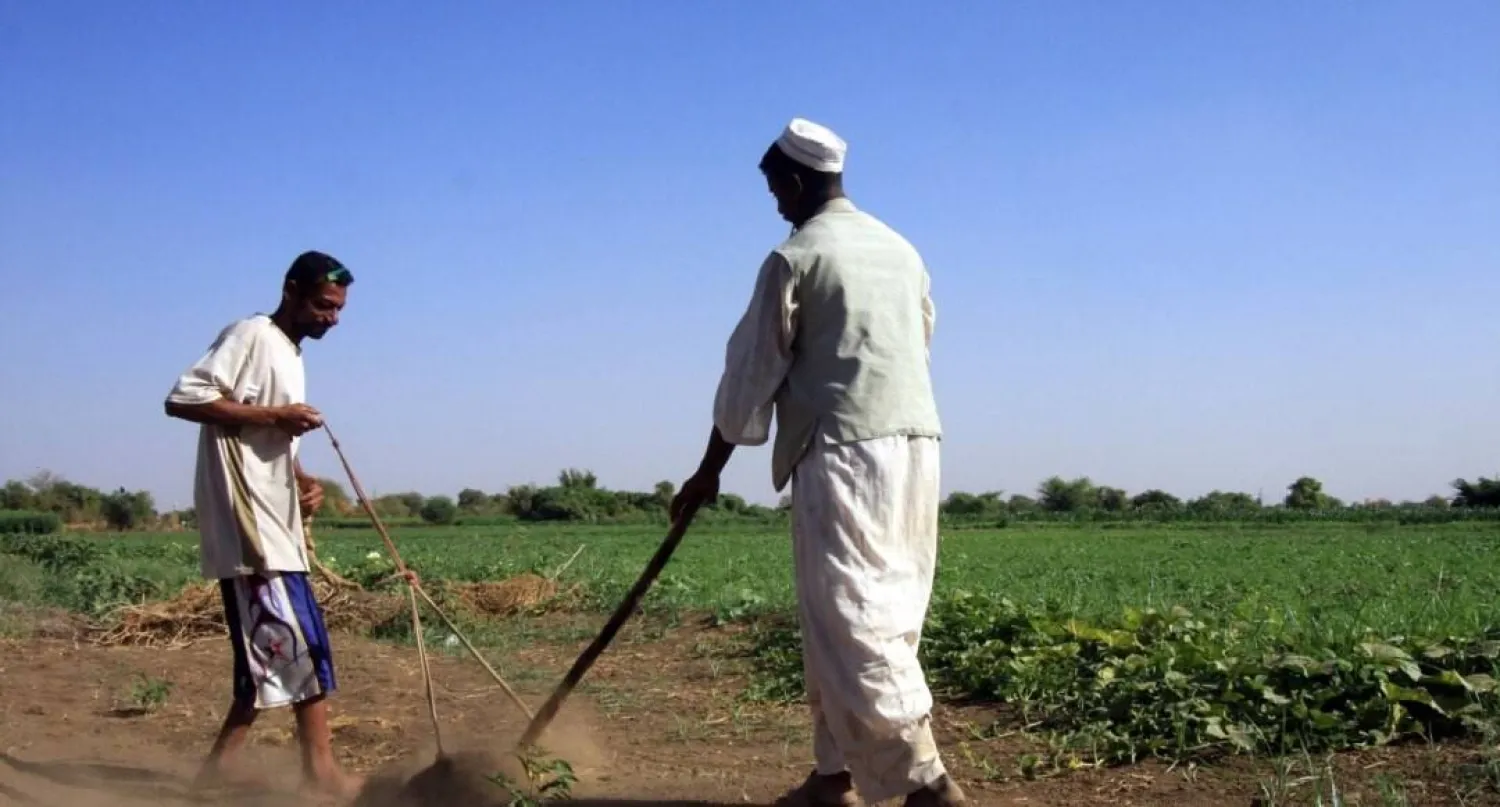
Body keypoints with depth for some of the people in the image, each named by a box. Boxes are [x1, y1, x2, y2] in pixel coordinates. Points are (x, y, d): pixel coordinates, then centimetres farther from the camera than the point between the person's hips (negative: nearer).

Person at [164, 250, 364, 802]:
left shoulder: (288, 354, 19)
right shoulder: (251, 336, -9)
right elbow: (183, 399, -19)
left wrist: (303, 482, 8)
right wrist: (274, 415, -20)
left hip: (276, 527, 10)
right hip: (248, 527, -10)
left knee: (273, 651, 10)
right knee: (301, 645, -9)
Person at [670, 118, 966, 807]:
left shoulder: (795, 258, -4)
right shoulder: (901, 249, 16)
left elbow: (750, 373, 0)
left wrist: (709, 470, 8)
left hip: (844, 452, -8)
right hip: (916, 445, 8)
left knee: (855, 623, -8)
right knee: (884, 617, 11)